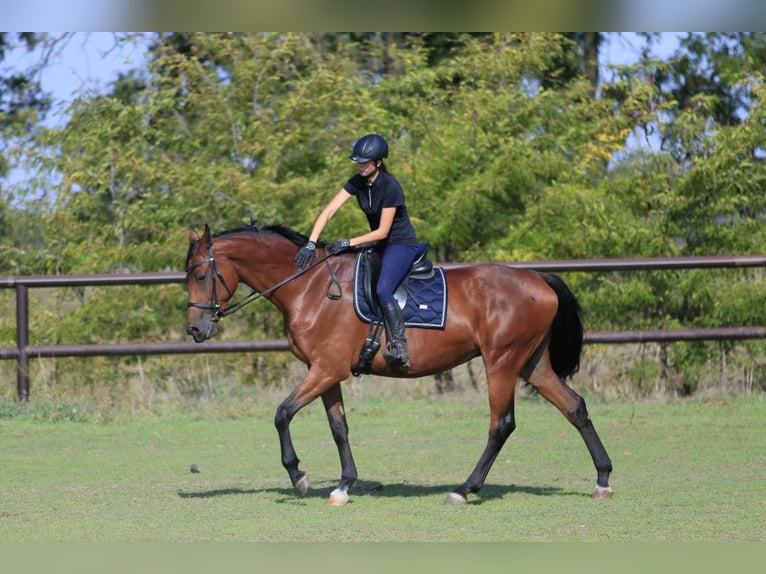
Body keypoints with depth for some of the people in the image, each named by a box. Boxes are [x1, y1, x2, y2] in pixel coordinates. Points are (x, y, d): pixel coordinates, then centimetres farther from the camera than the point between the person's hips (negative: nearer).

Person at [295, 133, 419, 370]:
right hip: (380, 245, 9)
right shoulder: (357, 182, -2)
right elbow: (329, 211, -8)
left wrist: (348, 243, -22)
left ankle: (400, 348, -32)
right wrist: (311, 244, -19)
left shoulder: (390, 187, -23)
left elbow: (382, 232, -21)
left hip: (402, 244, -9)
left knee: (382, 290, -29)